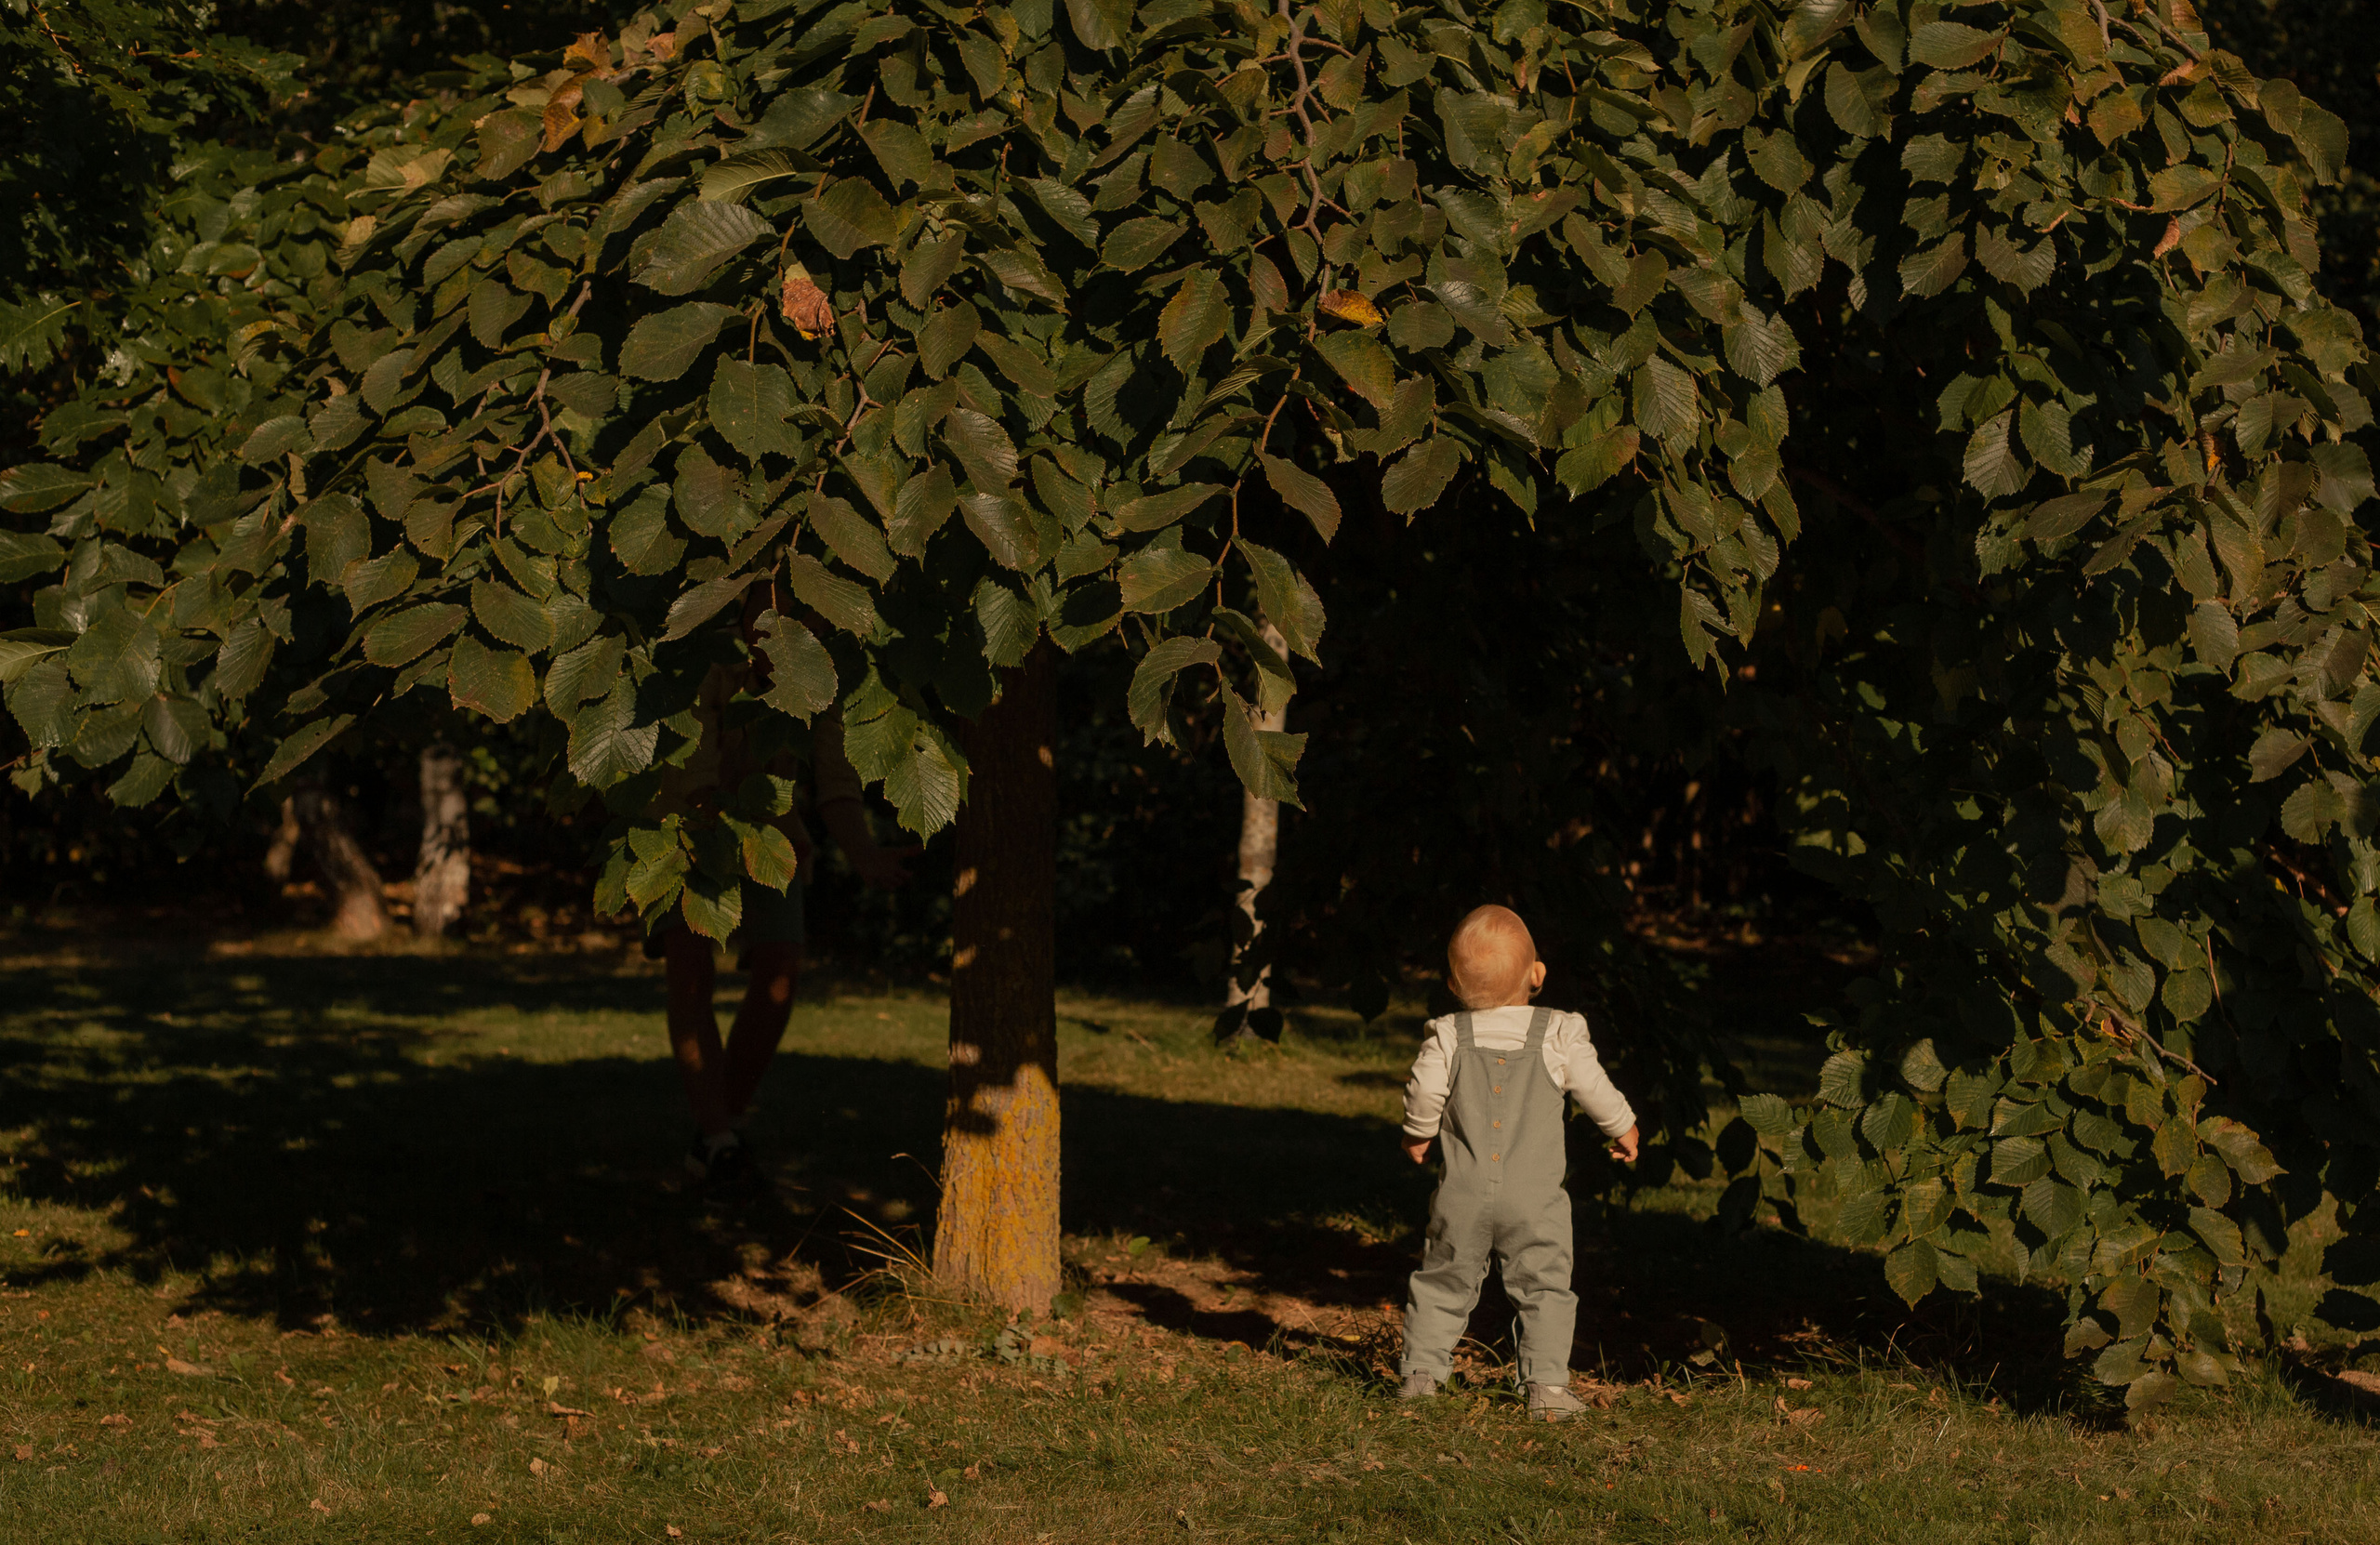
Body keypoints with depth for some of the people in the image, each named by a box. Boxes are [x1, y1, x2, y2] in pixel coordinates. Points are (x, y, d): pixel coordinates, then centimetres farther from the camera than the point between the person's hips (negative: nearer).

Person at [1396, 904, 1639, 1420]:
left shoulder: (1448, 1036, -3)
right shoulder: (1559, 1035, -3)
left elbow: (1425, 1091, -7)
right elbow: (1593, 1088, 3)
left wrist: (1418, 1134, 14)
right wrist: (1623, 1127, 22)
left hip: (1463, 1196, 1)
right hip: (1534, 1198, -1)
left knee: (1443, 1280, 14)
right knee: (1544, 1286, 6)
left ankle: (1422, 1371, 13)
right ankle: (1548, 1385, -1)